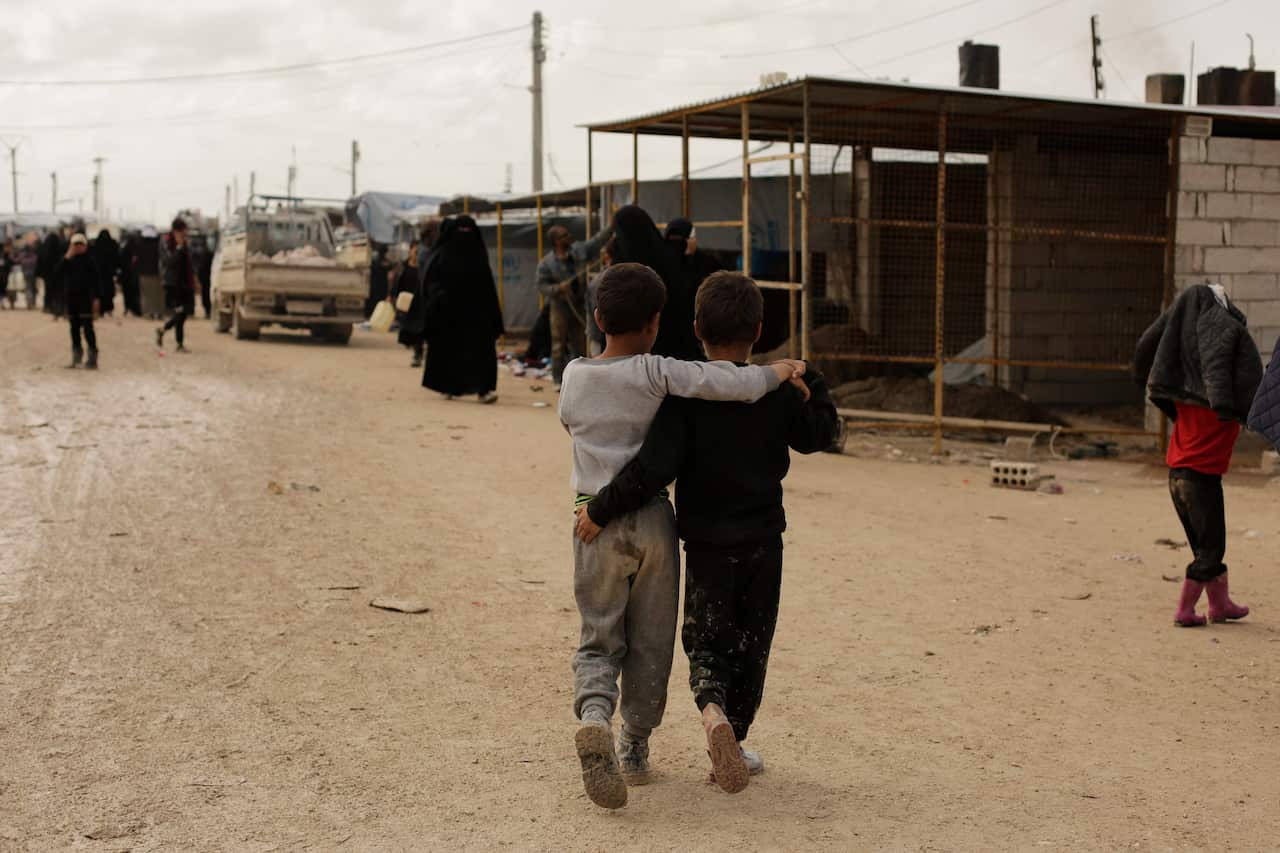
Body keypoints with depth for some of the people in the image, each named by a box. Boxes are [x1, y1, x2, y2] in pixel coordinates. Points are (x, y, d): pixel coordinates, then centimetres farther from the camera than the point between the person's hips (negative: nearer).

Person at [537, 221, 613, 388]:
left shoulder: (579, 250, -1)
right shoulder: (546, 263, -12)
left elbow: (597, 241, 3)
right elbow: (541, 286, -10)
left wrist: (612, 227, -8)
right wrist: (558, 288, -25)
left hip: (579, 304, 4)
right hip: (560, 306, -4)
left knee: (577, 344, 10)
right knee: (559, 344, 0)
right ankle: (558, 379, 9)